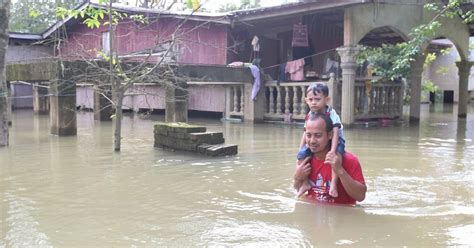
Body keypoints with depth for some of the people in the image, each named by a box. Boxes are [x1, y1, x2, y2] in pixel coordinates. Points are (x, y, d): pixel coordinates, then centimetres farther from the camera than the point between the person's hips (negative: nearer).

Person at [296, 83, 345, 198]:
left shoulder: (332, 114, -21)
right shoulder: (309, 115, -5)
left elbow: (335, 133, -29)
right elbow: (306, 134, 2)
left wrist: (332, 151, -40)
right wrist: (301, 150, -5)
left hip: (335, 141, -5)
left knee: (336, 154, -37)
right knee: (301, 154, -16)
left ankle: (333, 184, -33)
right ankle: (305, 183, -6)